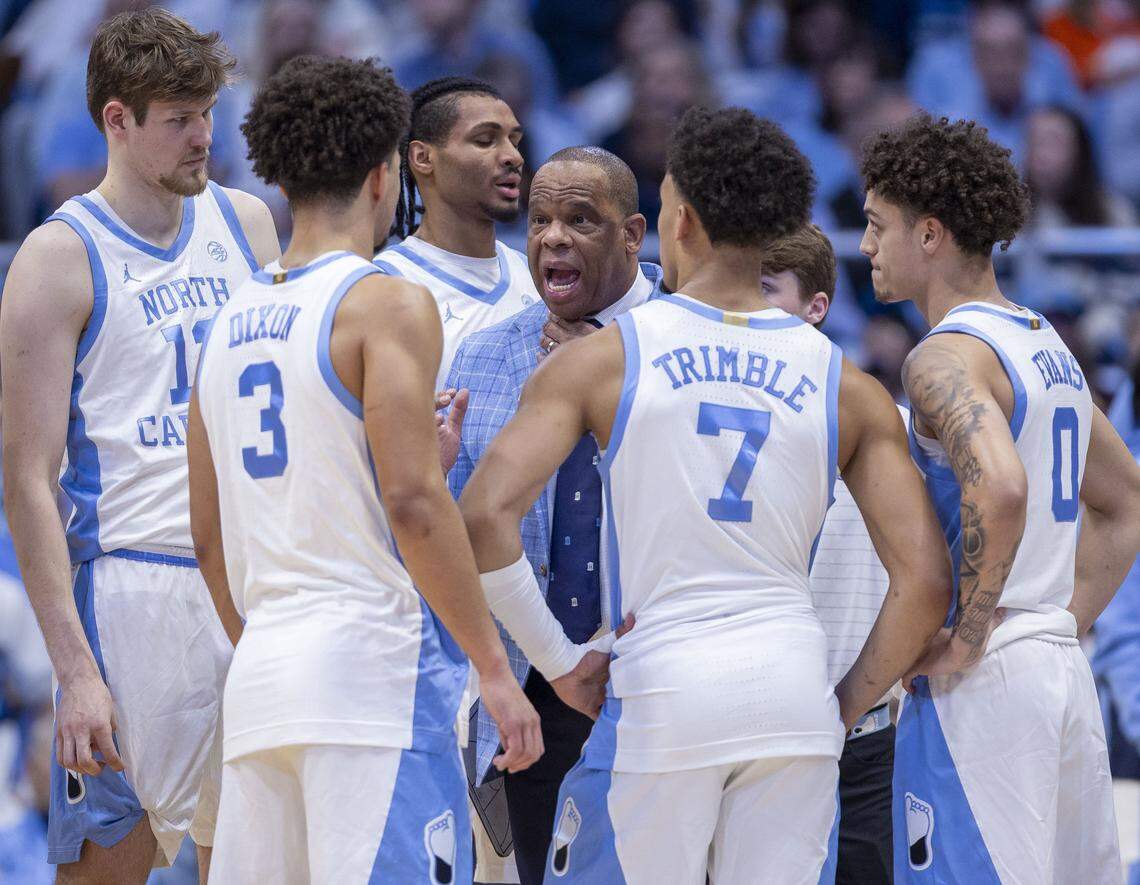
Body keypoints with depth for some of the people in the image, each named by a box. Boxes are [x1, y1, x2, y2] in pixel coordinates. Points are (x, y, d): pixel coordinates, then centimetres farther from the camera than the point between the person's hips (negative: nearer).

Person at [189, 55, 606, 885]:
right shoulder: (389, 303, -6)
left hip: (259, 674, 7)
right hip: (370, 658, -7)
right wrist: (495, 669, -12)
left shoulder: (233, 318, 16)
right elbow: (413, 500, -15)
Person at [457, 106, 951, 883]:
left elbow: (486, 517, -10)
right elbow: (924, 582, 1)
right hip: (795, 687, 3)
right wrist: (847, 707, 11)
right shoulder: (846, 387, 7)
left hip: (663, 685, -3)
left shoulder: (603, 360, 0)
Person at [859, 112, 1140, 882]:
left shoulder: (947, 357, -12)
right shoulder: (1049, 348, 17)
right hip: (1064, 673, 9)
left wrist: (966, 639, -21)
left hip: (982, 680, -9)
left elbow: (1000, 489, -30)